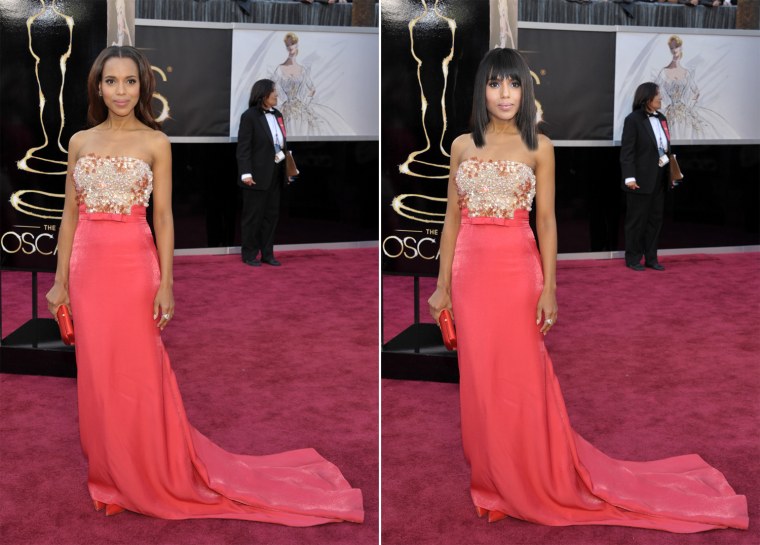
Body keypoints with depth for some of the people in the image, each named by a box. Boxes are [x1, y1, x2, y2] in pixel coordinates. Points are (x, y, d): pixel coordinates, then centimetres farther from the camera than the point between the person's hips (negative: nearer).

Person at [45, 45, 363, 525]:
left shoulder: (155, 142, -1)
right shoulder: (80, 142, 8)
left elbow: (163, 217, -2)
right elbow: (70, 214, 9)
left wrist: (166, 284, -8)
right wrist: (61, 281, 6)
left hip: (133, 265, -3)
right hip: (88, 267, 3)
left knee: (138, 374, 1)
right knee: (97, 374, 9)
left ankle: (153, 477, 17)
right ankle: (109, 474, 24)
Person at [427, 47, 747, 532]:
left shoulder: (539, 147, 0)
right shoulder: (463, 146, 7)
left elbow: (546, 221, -1)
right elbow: (452, 218, 8)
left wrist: (549, 289, -7)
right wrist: (443, 285, 5)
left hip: (516, 271, -2)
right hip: (471, 272, 3)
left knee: (521, 378, 2)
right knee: (480, 378, 8)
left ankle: (536, 483, 18)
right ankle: (492, 480, 23)